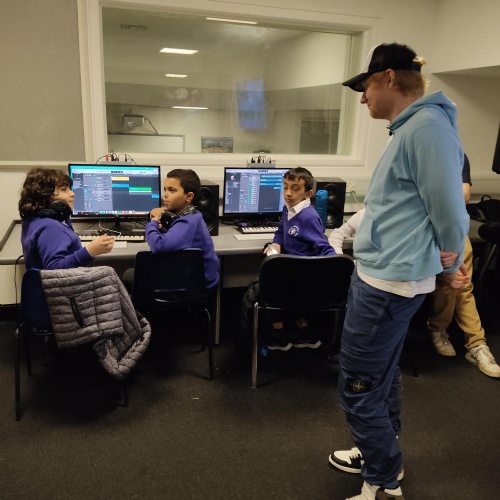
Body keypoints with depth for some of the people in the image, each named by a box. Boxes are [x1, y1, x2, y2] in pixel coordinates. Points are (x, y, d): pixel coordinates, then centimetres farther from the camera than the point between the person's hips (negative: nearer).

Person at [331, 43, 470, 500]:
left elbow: (449, 210, -17)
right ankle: (383, 457, 41)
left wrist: (449, 269, -2)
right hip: (380, 274, 11)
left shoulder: (427, 126, -18)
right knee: (382, 372, 22)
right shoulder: (408, 129, 14)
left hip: (390, 281, -11)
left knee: (359, 387, 0)